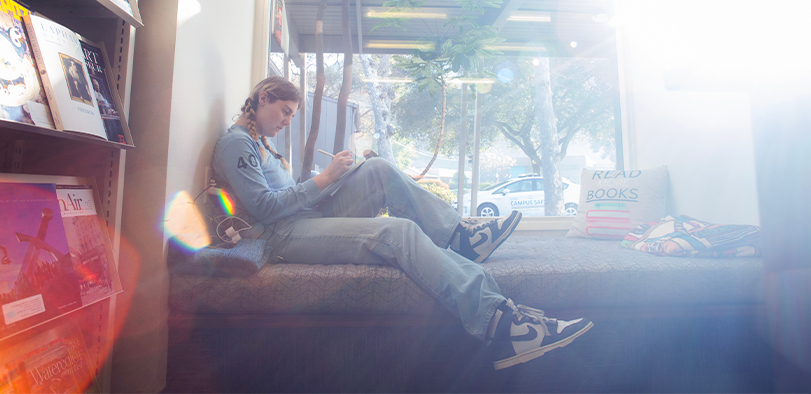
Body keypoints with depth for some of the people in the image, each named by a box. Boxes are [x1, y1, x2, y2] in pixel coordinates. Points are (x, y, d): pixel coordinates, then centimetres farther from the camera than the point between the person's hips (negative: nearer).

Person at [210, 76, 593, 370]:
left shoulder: (259, 143, 28)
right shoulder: (234, 143, -2)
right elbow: (264, 208, -15)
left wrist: (330, 179, 6)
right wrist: (324, 178, -12)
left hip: (310, 216, 9)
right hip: (284, 237, -9)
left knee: (379, 169, -4)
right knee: (400, 231, -29)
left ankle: (457, 233, -10)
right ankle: (497, 322, -33)